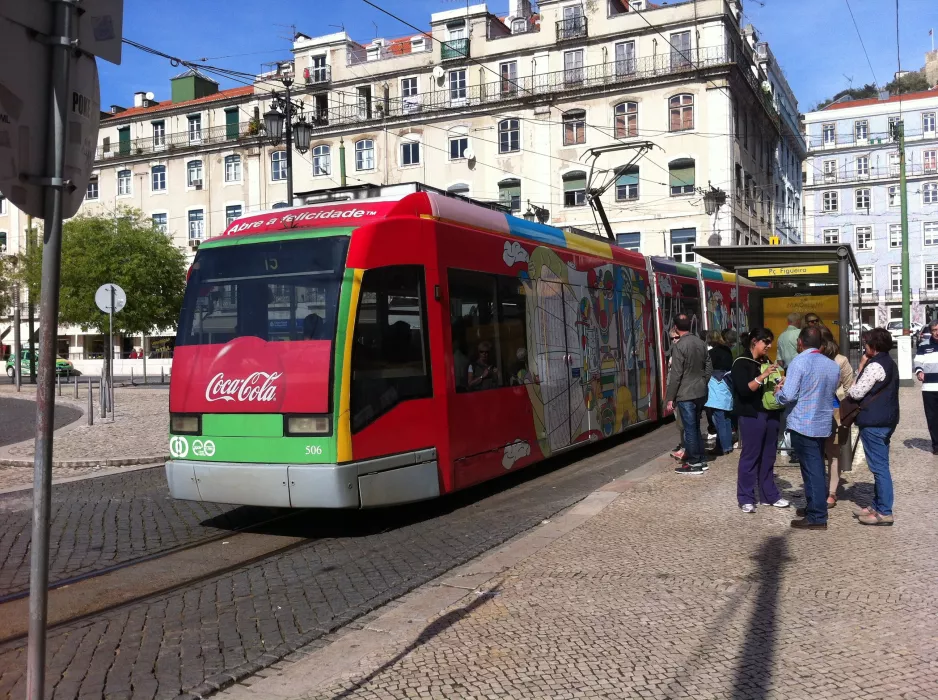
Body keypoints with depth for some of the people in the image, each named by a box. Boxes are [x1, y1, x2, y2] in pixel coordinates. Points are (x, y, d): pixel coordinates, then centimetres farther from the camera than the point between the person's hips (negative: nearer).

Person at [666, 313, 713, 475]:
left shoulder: (679, 347, -16)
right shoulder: (701, 343, 5)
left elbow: (675, 375, -16)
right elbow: (709, 368, 11)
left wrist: (670, 398, -10)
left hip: (686, 395, -7)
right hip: (701, 393, 7)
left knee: (690, 429, 0)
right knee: (695, 427, 17)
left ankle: (694, 464, 6)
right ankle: (700, 460, 22)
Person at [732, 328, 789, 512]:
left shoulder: (766, 362, 16)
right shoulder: (741, 363, -7)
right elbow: (744, 390, -18)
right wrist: (763, 376, -26)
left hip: (770, 414, 7)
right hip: (751, 415, -7)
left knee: (768, 457, 12)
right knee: (750, 456, -3)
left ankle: (770, 494, 21)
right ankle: (746, 498, 3)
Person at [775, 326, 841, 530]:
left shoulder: (799, 362, -15)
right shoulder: (833, 365, 7)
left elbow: (788, 396, -19)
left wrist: (778, 391, 4)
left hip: (803, 425, -7)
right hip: (823, 424, 7)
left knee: (811, 470, -3)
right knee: (817, 468, 18)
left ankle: (817, 517, 1)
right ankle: (816, 506, 29)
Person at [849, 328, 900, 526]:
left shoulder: (874, 366, -18)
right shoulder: (889, 363, 14)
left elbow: (856, 393, -16)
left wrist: (860, 368, -1)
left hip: (874, 423, -10)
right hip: (886, 419, 11)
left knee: (879, 467, -5)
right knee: (880, 466, 16)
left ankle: (884, 512, -1)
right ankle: (877, 505, 24)